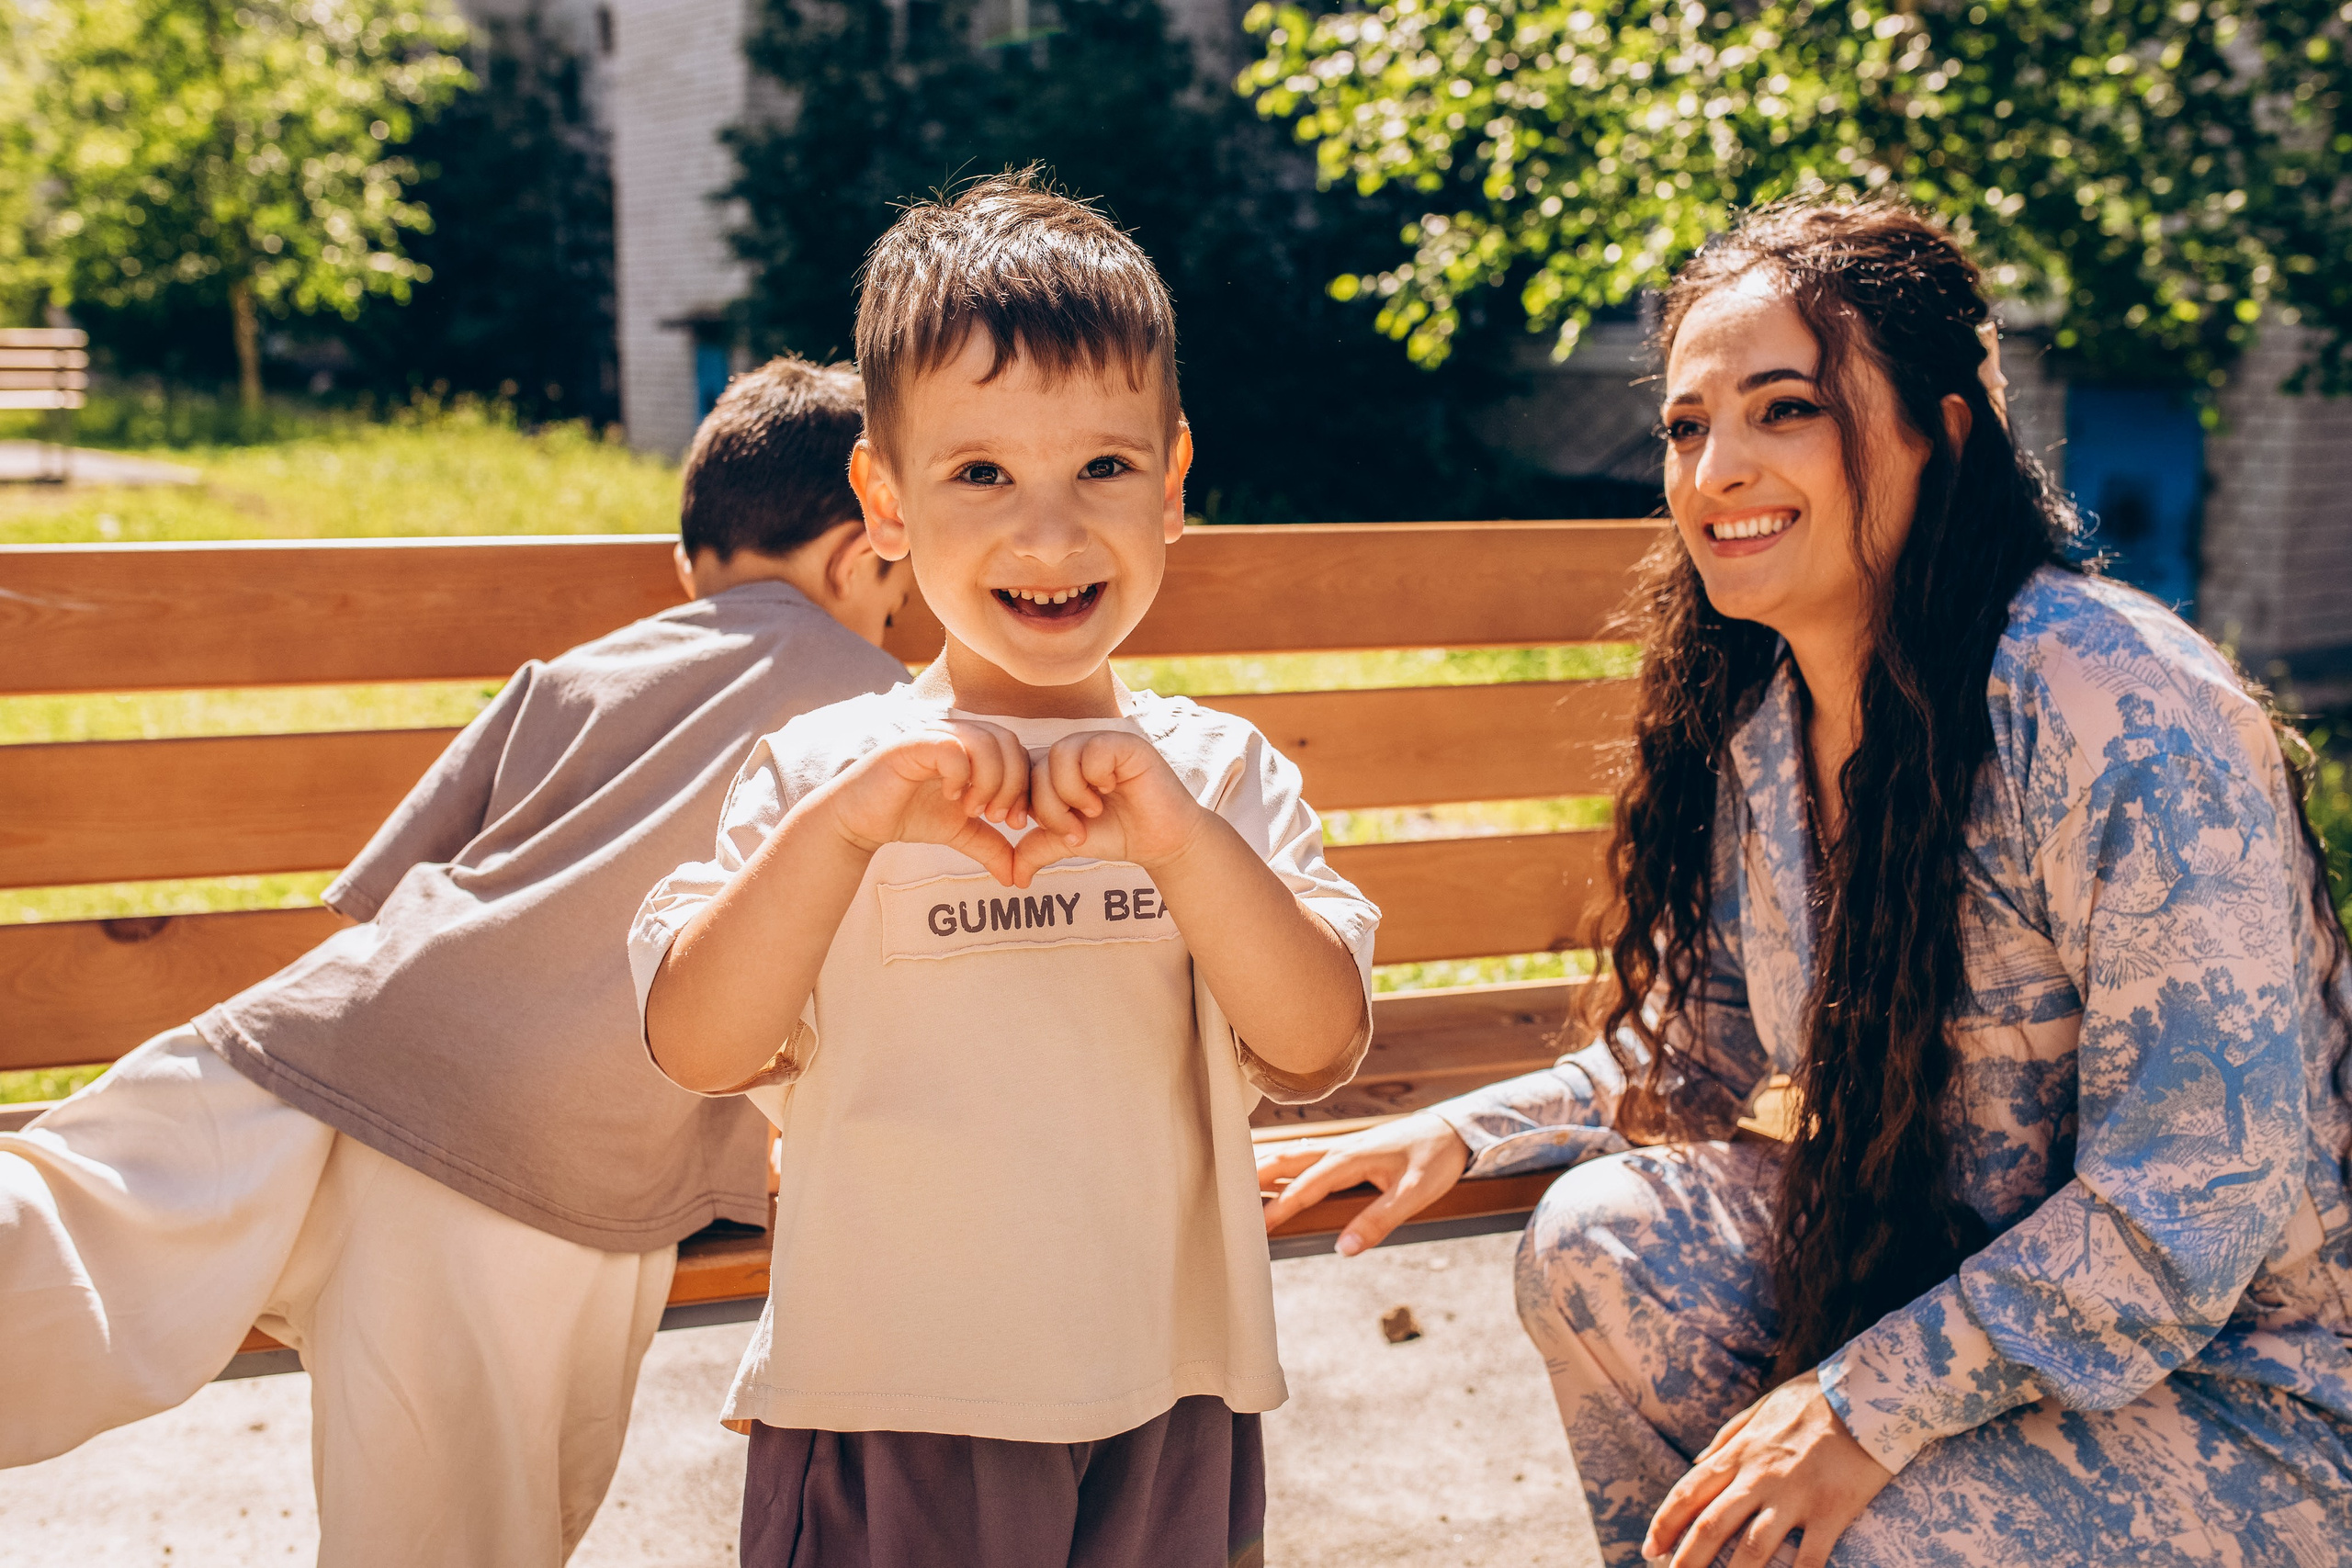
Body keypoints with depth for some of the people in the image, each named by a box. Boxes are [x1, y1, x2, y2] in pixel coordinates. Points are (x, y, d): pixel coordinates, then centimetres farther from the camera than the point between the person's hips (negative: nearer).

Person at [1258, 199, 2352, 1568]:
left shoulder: (2129, 717, -25)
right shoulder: (1754, 721, -2)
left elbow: (2189, 1207, -25)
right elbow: (1702, 1055, 12)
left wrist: (1866, 1405, -26)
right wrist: (1464, 1133, -2)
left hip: (2242, 1382, -7)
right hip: (1930, 1274, 7)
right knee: (1601, 1245, -9)